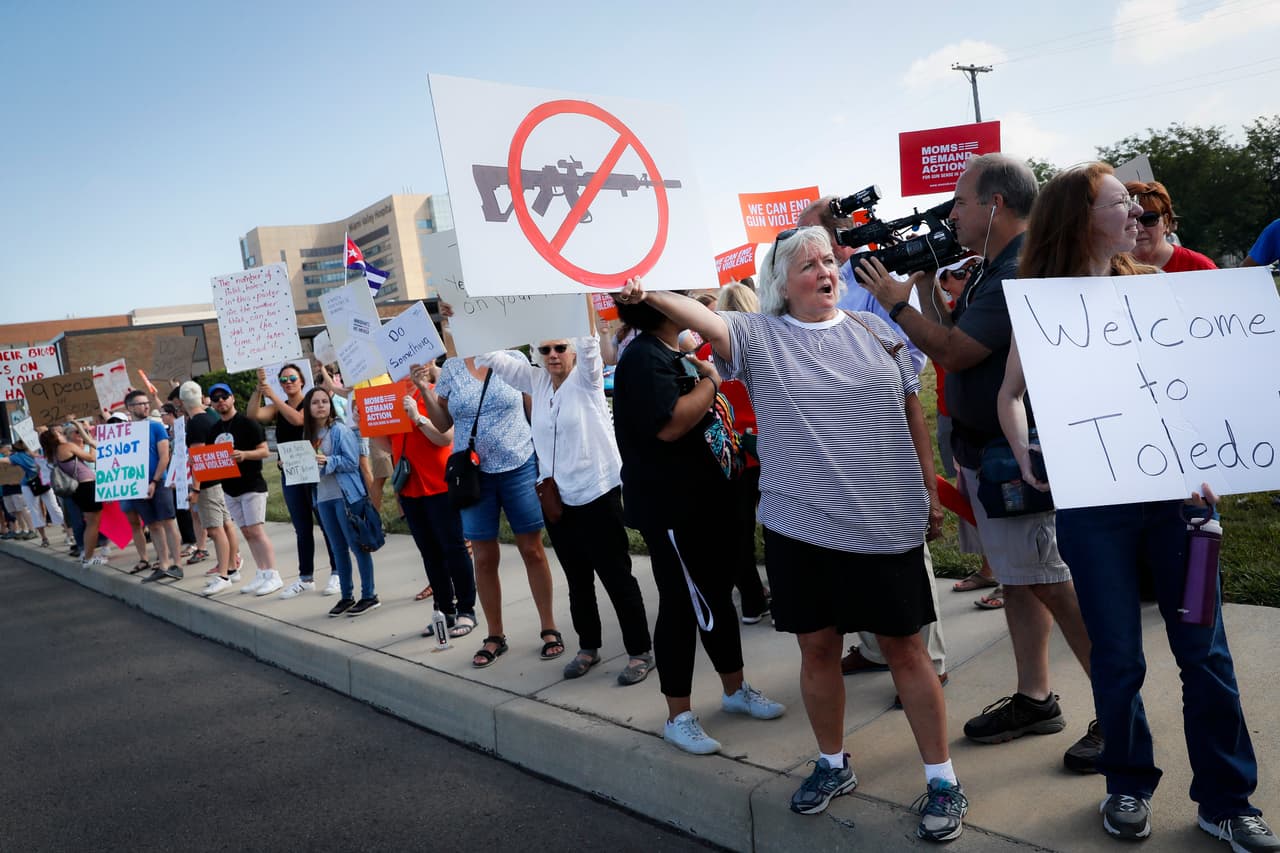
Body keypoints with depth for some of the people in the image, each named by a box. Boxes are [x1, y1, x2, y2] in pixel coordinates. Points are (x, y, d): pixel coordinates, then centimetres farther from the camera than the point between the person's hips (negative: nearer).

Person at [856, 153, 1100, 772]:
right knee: (1015, 579, 16)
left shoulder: (1022, 272, -20)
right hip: (985, 453, 10)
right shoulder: (992, 270, 13)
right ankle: (1034, 699, 28)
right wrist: (924, 285, 7)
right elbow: (955, 340, 14)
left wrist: (897, 302, -9)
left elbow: (954, 351, -22)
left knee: (1055, 585, -3)